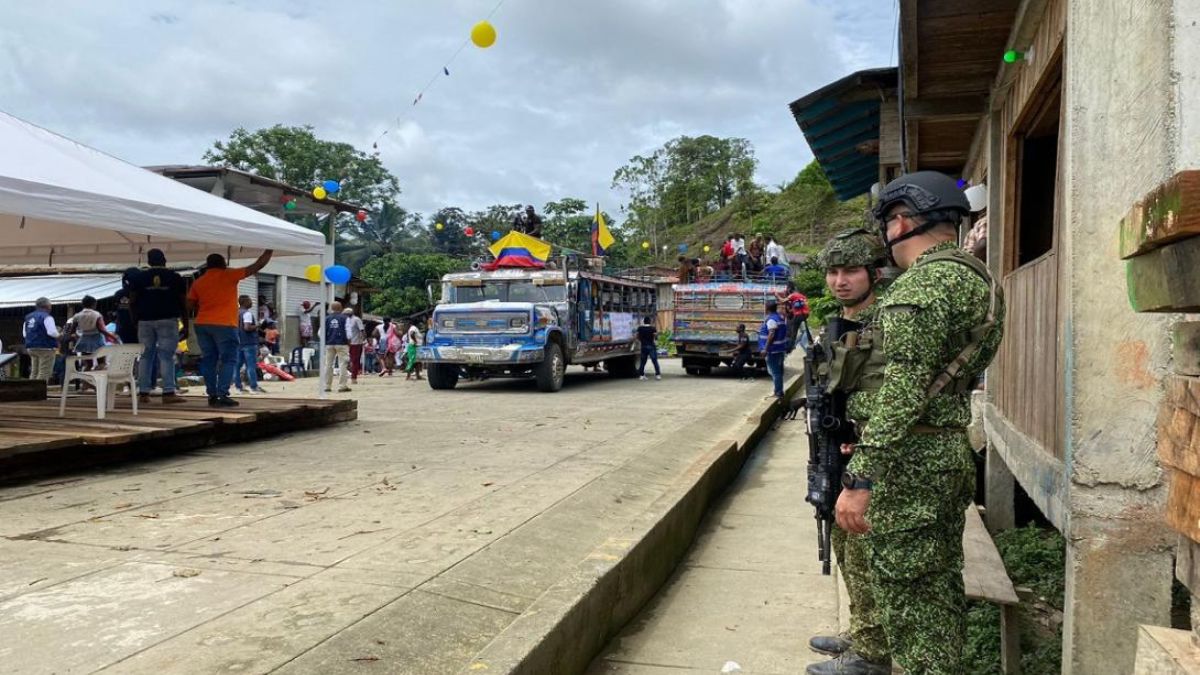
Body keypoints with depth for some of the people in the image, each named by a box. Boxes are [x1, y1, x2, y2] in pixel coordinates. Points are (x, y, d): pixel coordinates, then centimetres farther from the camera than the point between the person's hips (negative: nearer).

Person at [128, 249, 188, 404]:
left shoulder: (138, 277, 7)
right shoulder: (175, 277, 4)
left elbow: (132, 302, 4)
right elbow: (183, 303, 2)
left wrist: (135, 322, 11)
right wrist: (185, 325, 6)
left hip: (145, 321, 2)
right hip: (168, 321, -2)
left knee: (146, 356, 7)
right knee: (167, 356, -4)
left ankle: (143, 393, 6)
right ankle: (168, 392, -10)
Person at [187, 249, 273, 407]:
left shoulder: (198, 282, 10)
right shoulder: (228, 275, -3)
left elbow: (191, 303, 13)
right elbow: (256, 267, -4)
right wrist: (268, 252, 5)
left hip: (202, 324, 5)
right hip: (224, 325, -5)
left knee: (209, 360, 9)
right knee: (228, 359, -2)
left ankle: (212, 396, 7)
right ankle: (223, 396, -11)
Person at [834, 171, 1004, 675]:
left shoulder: (921, 285, -18)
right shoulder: (977, 278, 12)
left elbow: (901, 393, -24)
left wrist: (859, 478, -22)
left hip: (911, 463, -10)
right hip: (954, 456, 10)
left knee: (908, 595, 0)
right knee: (941, 587, 19)